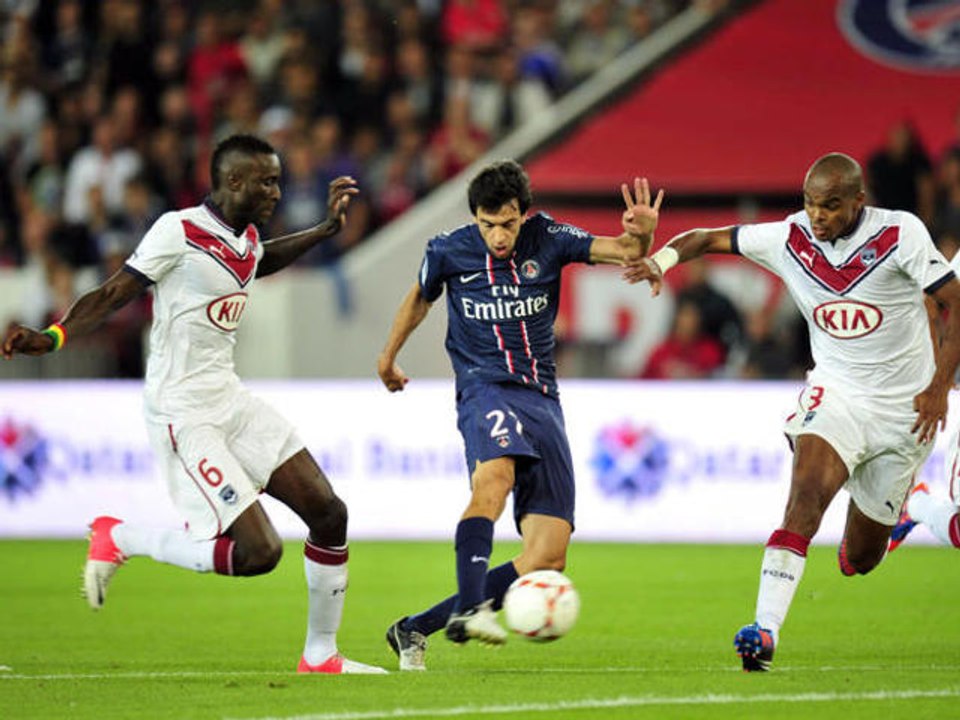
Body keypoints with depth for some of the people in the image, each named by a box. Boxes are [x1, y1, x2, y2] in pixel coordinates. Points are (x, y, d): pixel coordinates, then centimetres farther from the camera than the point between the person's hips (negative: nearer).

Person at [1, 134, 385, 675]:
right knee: (258, 553, -15)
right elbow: (112, 295, -14)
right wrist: (53, 338, -29)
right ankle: (120, 539, 4)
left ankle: (320, 655, 18)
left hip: (231, 401, 9)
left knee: (329, 513, 3)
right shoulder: (179, 231, -14)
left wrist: (327, 229, 32)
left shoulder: (247, 239, 11)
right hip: (185, 416, -9)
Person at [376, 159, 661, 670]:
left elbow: (623, 252, -2)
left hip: (542, 398, 3)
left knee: (549, 556, -7)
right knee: (494, 477, -40)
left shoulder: (545, 240, 0)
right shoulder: (448, 252, -1)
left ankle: (415, 629, 0)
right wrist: (388, 357, 33)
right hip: (485, 390, -3)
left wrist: (642, 234, -26)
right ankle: (469, 607, -52)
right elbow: (420, 298, 20)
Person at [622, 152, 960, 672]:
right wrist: (662, 259, -21)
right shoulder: (789, 238, -8)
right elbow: (709, 238, 0)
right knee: (806, 493, -29)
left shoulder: (900, 234, -15)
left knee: (860, 558, 6)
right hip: (836, 391, 1)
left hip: (904, 408, -1)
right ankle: (766, 631, -35)